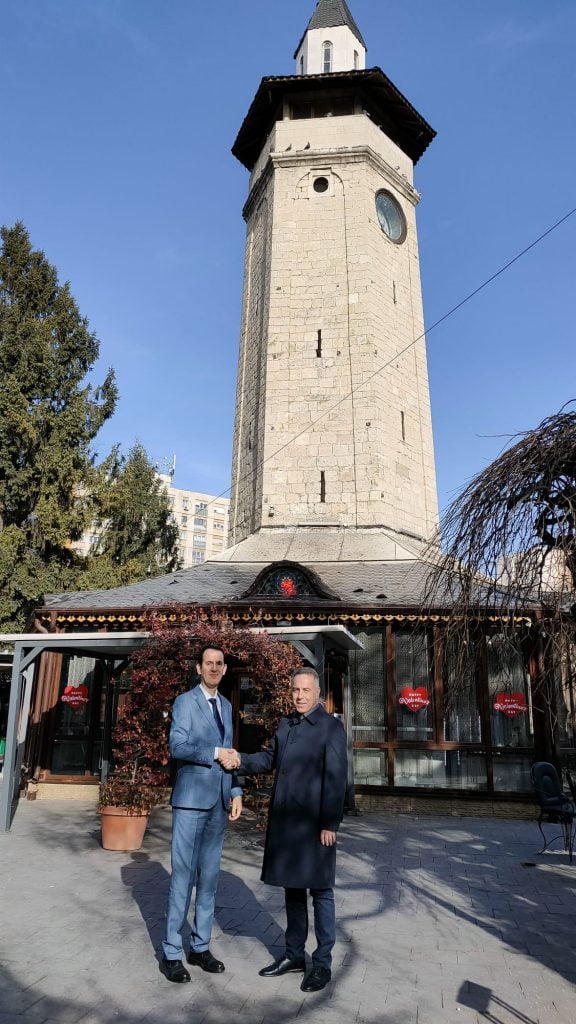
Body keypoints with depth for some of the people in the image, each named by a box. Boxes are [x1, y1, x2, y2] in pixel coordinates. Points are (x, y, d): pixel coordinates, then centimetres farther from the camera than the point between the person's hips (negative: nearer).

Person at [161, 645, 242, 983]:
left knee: (209, 876, 12)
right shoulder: (185, 702, -6)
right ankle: (172, 953, 12)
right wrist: (215, 753, -14)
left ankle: (201, 946, 24)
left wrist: (236, 792, 7)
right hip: (192, 799, -6)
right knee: (183, 876, -1)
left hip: (219, 802, 6)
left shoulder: (226, 705, 13)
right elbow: (178, 746, -18)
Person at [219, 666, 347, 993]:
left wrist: (330, 823, -17)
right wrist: (240, 760, -3)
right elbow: (270, 759, 14)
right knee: (293, 889, 17)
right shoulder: (286, 723, 10)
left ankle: (323, 963, 21)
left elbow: (335, 778, -15)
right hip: (284, 821, 6)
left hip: (315, 823, -6)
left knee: (320, 892, 7)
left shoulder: (332, 727, -11)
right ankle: (294, 955, 32)